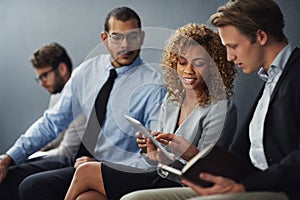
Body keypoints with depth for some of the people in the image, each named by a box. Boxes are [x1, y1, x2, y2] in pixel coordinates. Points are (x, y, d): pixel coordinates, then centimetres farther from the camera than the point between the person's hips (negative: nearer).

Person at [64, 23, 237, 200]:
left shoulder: (220, 109, -9)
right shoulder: (171, 100, 13)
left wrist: (188, 152, -32)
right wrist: (152, 147, -7)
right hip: (159, 179, 7)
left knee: (85, 173, -10)